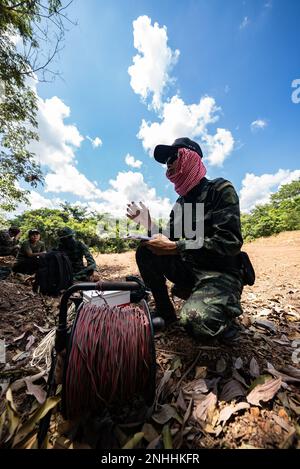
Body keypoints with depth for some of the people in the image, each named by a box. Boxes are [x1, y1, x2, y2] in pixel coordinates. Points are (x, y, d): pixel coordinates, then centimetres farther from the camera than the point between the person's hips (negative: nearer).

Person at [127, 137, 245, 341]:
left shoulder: (221, 189, -10)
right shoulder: (179, 204, 10)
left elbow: (230, 242, -21)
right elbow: (168, 242, 6)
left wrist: (176, 247, -25)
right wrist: (147, 222, -9)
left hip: (221, 273, -5)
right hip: (189, 270, 6)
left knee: (195, 320, -31)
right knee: (145, 251, -9)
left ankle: (223, 315, 6)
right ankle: (165, 311, 4)